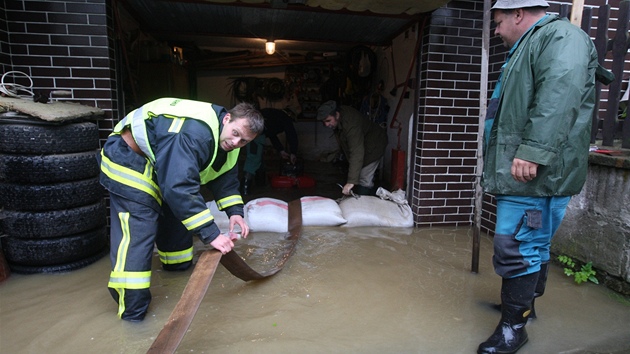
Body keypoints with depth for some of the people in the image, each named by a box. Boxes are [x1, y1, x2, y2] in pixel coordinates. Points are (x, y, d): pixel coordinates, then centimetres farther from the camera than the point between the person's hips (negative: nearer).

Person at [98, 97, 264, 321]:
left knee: (179, 214, 15)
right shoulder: (194, 132, -37)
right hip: (128, 160, -9)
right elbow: (180, 187, -44)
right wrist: (211, 234, -43)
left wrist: (235, 211, -14)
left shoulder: (228, 142, -5)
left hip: (161, 165, 10)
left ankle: (178, 266, 39)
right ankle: (131, 312, -9)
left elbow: (226, 178, 3)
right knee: (137, 233, -16)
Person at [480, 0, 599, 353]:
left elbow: (559, 95, -25)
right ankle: (525, 302, 35)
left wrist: (532, 151, -31)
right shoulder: (531, 44, 24)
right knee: (534, 243, 20)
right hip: (524, 170, 10)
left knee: (516, 248, -7)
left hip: (535, 171, -10)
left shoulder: (561, 35, -7)